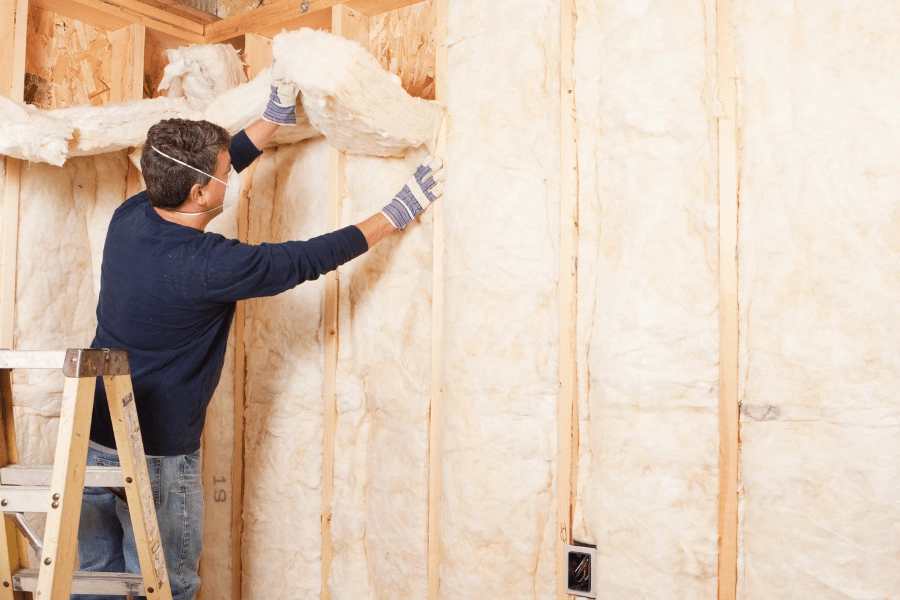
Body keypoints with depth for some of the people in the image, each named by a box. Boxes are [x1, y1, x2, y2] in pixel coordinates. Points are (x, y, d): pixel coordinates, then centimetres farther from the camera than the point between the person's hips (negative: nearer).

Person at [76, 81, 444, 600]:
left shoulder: (129, 217, -5)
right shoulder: (209, 265, -25)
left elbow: (197, 169, 10)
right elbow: (309, 259, -16)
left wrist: (276, 117, 13)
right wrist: (398, 213, -6)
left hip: (91, 439, 7)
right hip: (156, 456, -7)